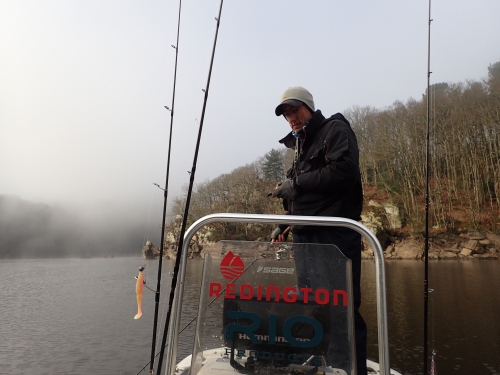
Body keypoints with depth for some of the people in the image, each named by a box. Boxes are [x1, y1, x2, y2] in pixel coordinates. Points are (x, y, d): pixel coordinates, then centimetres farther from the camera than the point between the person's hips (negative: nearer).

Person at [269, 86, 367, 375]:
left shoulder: (335, 129, 1)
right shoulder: (302, 146, 24)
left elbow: (343, 171, -18)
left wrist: (296, 182, -12)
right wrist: (284, 226, 12)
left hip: (336, 236, -8)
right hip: (306, 237, 8)